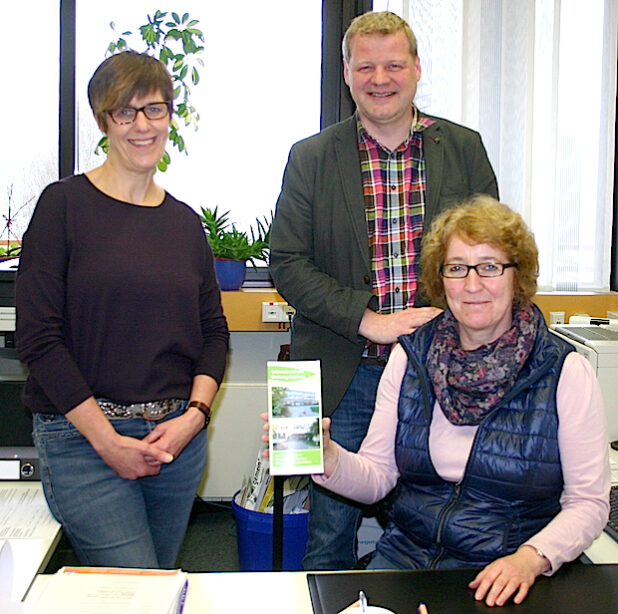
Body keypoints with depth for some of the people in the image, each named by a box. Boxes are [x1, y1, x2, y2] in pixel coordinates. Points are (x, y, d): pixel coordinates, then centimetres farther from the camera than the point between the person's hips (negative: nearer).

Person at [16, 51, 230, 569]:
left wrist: (194, 415, -5)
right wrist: (106, 439, -12)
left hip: (178, 436, 5)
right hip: (83, 436, -4)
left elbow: (214, 330, 12)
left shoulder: (184, 221, 10)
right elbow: (38, 337, -10)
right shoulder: (65, 204, -5)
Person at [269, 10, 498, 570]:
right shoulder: (311, 157, 1)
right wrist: (368, 319, -15)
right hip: (344, 378, -1)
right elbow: (287, 264, -3)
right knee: (331, 530, 11)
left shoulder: (465, 149, 5)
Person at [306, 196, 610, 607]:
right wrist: (328, 458, -18)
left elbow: (589, 502, -3)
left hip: (506, 577, -2)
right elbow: (377, 478, 2)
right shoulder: (410, 357, 3)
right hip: (407, 556, 3)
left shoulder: (565, 372, -6)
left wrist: (530, 558, -18)